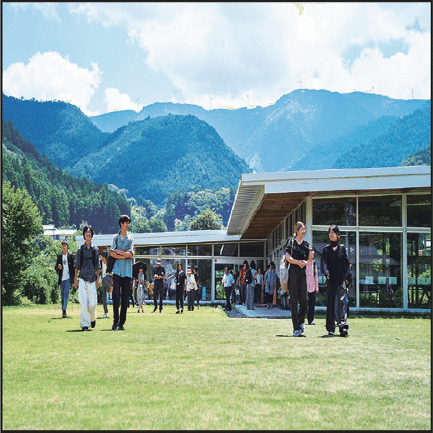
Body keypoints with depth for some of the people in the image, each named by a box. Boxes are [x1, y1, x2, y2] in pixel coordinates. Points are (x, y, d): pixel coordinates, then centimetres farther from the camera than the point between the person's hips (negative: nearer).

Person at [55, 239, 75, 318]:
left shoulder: (70, 255, 3)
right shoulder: (59, 256, 11)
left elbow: (73, 266, 4)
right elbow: (56, 268, 11)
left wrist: (73, 277, 0)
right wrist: (58, 267, -13)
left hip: (68, 278, -3)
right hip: (62, 278, 3)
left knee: (66, 292, -15)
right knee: (62, 294, 7)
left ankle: (64, 310, -19)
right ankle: (63, 311, 14)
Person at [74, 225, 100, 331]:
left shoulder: (95, 249, 9)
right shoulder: (80, 249, 8)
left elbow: (97, 265, 10)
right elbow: (77, 265, 9)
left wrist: (98, 279, 5)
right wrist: (75, 278, 3)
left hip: (92, 278, 0)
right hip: (82, 278, 0)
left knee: (93, 303, -3)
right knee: (83, 302, -7)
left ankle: (93, 318, 25)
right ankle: (85, 324, -4)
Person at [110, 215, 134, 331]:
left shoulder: (130, 238, 10)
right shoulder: (115, 237, 11)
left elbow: (130, 254, -3)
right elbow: (111, 253, -3)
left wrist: (118, 251, -2)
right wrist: (124, 255, -8)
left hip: (127, 271, 0)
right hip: (117, 270, 0)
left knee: (125, 298, -1)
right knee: (116, 296, -6)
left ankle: (122, 323, 4)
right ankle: (115, 322, 2)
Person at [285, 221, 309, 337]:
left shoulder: (306, 244, 16)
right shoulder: (291, 242, 4)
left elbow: (309, 260, 16)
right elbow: (287, 257, -4)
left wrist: (305, 262, -5)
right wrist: (297, 262, -16)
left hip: (303, 273, 4)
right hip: (293, 272, -4)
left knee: (304, 300, -6)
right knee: (294, 300, -5)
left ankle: (301, 321, 18)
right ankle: (296, 328, -3)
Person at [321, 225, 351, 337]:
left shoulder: (342, 248, 10)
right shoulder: (326, 249, 9)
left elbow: (347, 263, 10)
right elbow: (324, 263, -2)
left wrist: (347, 277, -1)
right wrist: (327, 273, -21)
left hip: (341, 279, -1)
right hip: (331, 280, 1)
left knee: (342, 301, -12)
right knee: (330, 303, 3)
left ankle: (343, 326, -21)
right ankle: (331, 329, 8)